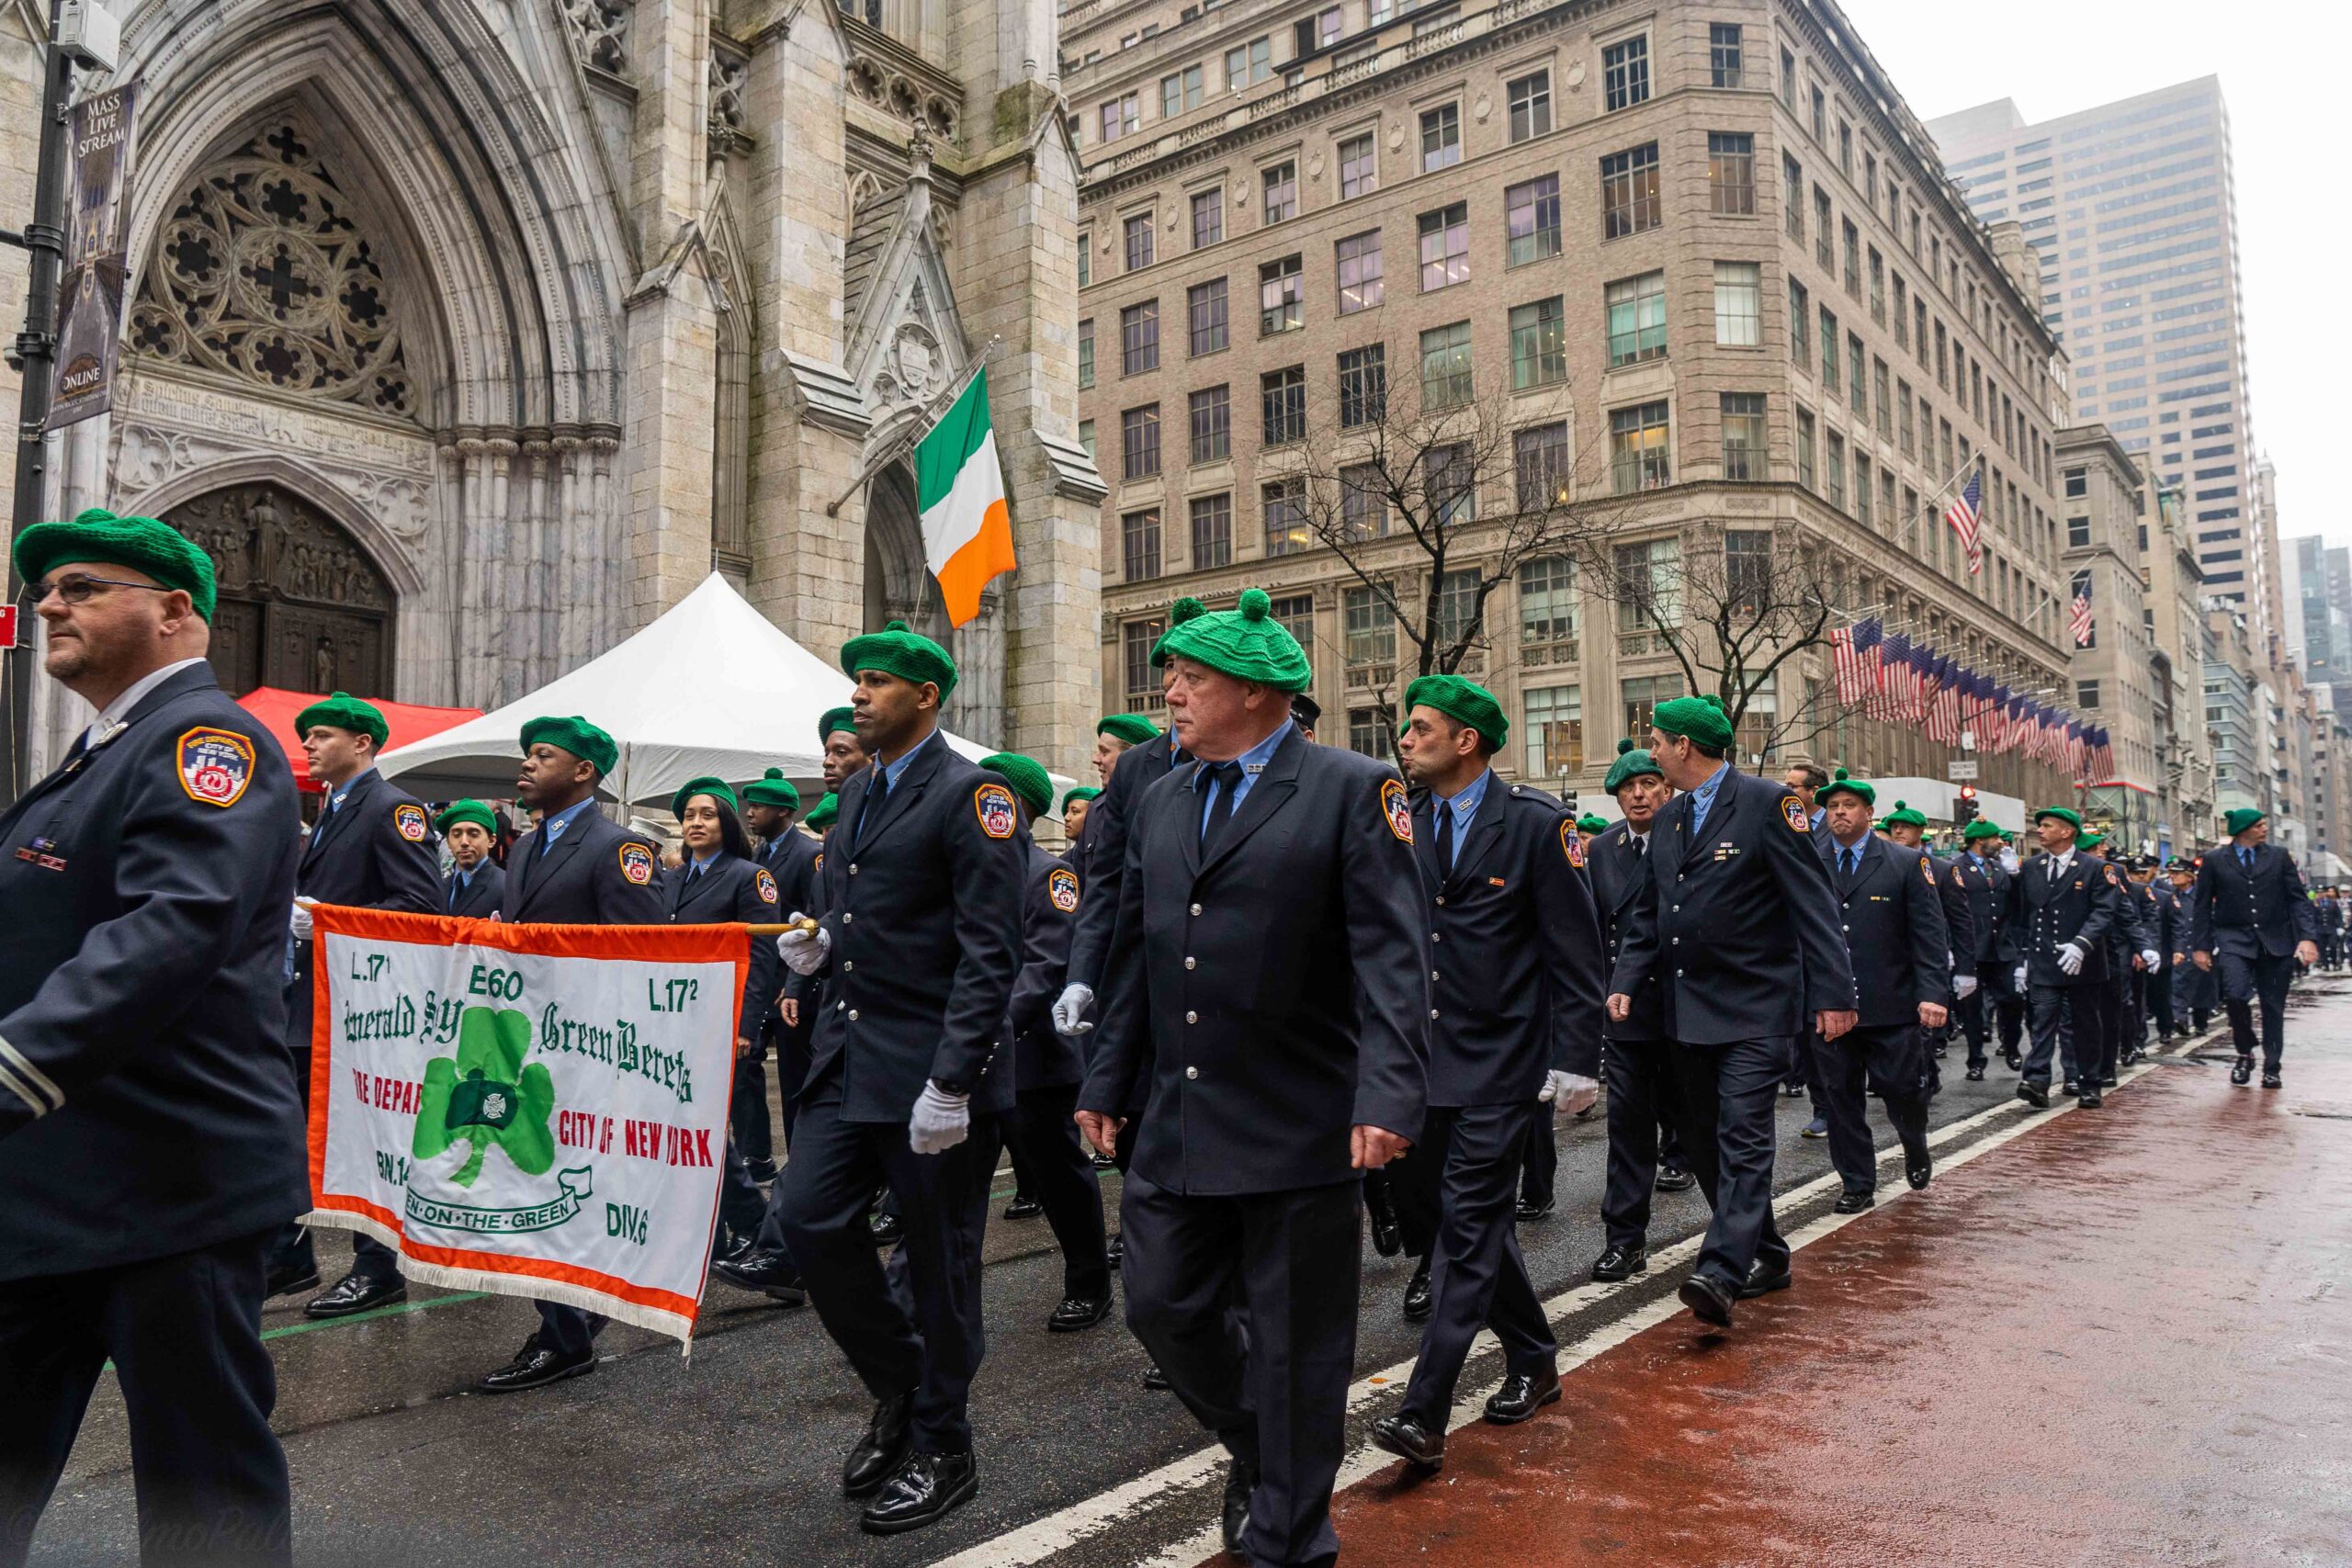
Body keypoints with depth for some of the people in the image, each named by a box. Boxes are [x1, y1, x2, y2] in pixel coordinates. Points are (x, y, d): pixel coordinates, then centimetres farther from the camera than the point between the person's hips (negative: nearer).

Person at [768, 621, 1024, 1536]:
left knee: (940, 1261, 4)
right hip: (850, 1060, 7)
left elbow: (988, 954, -17)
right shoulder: (857, 792, 14)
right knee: (807, 1215, 1)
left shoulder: (969, 797, -11)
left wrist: (950, 1082, -21)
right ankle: (899, 1386, 24)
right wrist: (816, 948, 2)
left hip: (932, 1070, -7)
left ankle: (941, 1451, 23)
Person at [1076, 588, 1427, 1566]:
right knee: (1163, 1305, 12)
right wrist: (1106, 1082, 16)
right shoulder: (1159, 804, 11)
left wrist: (1389, 1095, -24)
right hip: (1177, 1125, 6)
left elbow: (1392, 954, -15)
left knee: (1296, 1341, 7)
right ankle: (1255, 1453, 40)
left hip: (1299, 1129, -6)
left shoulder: (1354, 790, -8)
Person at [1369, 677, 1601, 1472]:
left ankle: (1424, 1414, -4)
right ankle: (1533, 1361, 34)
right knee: (1429, 1201, 14)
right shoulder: (1406, 825, 7)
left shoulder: (1535, 823, -9)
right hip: (1428, 1054, 7)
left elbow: (1576, 950, -9)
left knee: (1468, 1224, -6)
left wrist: (1575, 1058, -13)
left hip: (1505, 1060, -6)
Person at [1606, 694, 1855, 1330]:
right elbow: (1650, 913, 16)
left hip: (1755, 1008, -8)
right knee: (1704, 1139, 12)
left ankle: (1721, 1273, -18)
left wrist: (1833, 993, -17)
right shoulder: (1668, 819, 13)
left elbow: (1813, 903, -12)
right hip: (1688, 1010, 8)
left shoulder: (1768, 803, -9)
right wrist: (1626, 980, 2)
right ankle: (1766, 1256, 26)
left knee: (1742, 1136, -13)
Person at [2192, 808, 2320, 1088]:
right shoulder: (2214, 860, 2)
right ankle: (2245, 1053, 0)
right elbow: (2203, 906, 4)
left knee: (2273, 1006, 6)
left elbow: (2297, 898, 3)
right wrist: (2201, 946, 1)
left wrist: (2308, 936, -10)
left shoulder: (2279, 856, 7)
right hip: (2233, 939, -2)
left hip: (2275, 940, 2)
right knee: (2235, 994, -22)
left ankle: (2271, 1068, 19)